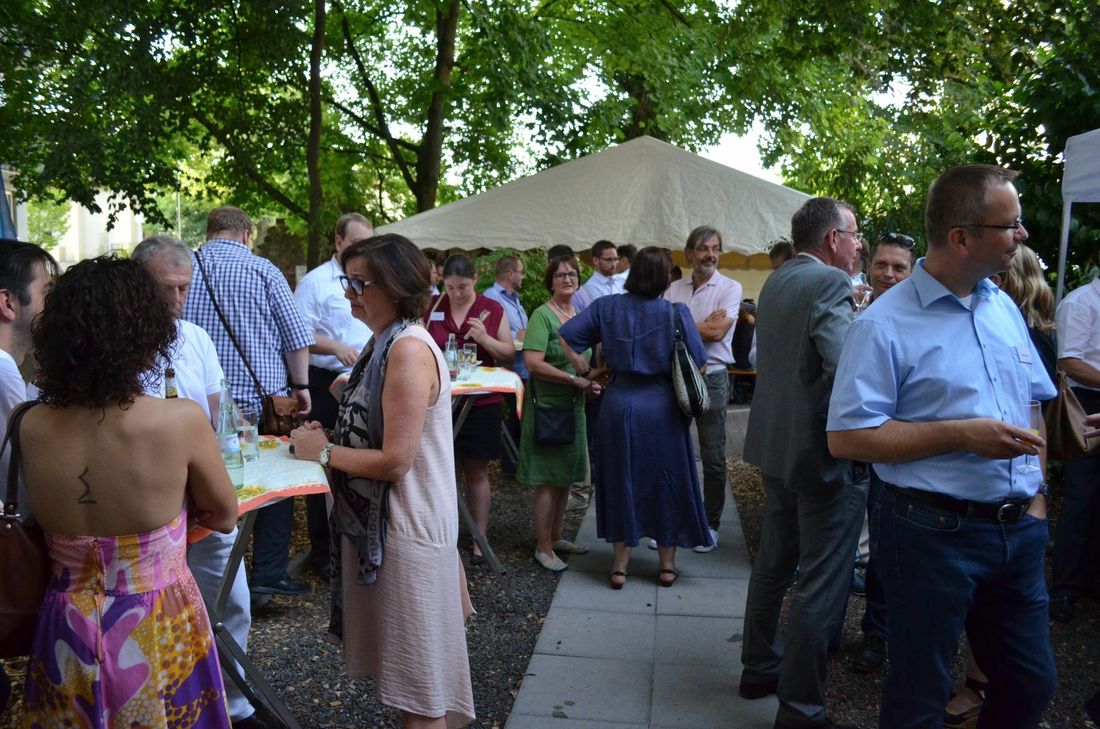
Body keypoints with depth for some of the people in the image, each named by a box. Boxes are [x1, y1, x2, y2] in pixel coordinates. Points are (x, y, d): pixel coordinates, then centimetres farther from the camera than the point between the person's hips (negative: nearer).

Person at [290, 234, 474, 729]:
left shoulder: (409, 349, -21)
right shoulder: (386, 344, 9)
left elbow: (395, 460, -24)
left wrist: (323, 453, -11)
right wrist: (327, 438, 2)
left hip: (406, 530, -10)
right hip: (381, 521, 10)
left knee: (418, 682, 7)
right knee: (407, 668, 23)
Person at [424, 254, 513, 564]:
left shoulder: (493, 309, 2)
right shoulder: (432, 307, 3)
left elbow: (510, 354, 3)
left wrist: (485, 339, -14)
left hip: (480, 402, 0)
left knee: (476, 472, 7)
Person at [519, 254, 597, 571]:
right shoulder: (542, 315, -11)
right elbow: (533, 363, -21)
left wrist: (591, 377, 0)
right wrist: (574, 380, -21)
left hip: (574, 405, 8)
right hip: (547, 405, -8)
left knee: (565, 477, 15)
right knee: (548, 479, -2)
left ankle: (556, 537, 29)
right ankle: (543, 548, 9)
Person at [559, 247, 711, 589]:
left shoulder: (607, 307, -2)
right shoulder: (676, 313, -10)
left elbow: (566, 337, -5)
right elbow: (698, 364, -7)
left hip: (618, 404, 2)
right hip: (662, 408, -2)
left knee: (621, 481, 14)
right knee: (665, 481, 13)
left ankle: (620, 565, 20)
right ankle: (667, 564, 24)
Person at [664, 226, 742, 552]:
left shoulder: (730, 288, -2)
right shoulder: (674, 289, 8)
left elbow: (717, 333, -14)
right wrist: (703, 325, -10)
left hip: (711, 378, -3)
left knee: (713, 458, 4)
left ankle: (710, 525, 18)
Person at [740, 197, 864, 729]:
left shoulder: (775, 282, 10)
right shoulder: (829, 283, -17)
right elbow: (846, 364, -30)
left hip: (776, 446, 9)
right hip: (825, 453, -9)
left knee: (773, 564, 21)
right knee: (821, 586, 1)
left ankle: (760, 669, 35)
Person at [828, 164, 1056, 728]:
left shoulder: (1004, 309, 9)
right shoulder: (886, 324, -14)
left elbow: (1034, 404, 18)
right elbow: (846, 438, -18)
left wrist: (1036, 492, 8)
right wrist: (960, 435, -21)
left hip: (1018, 530, 7)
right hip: (935, 533, -6)